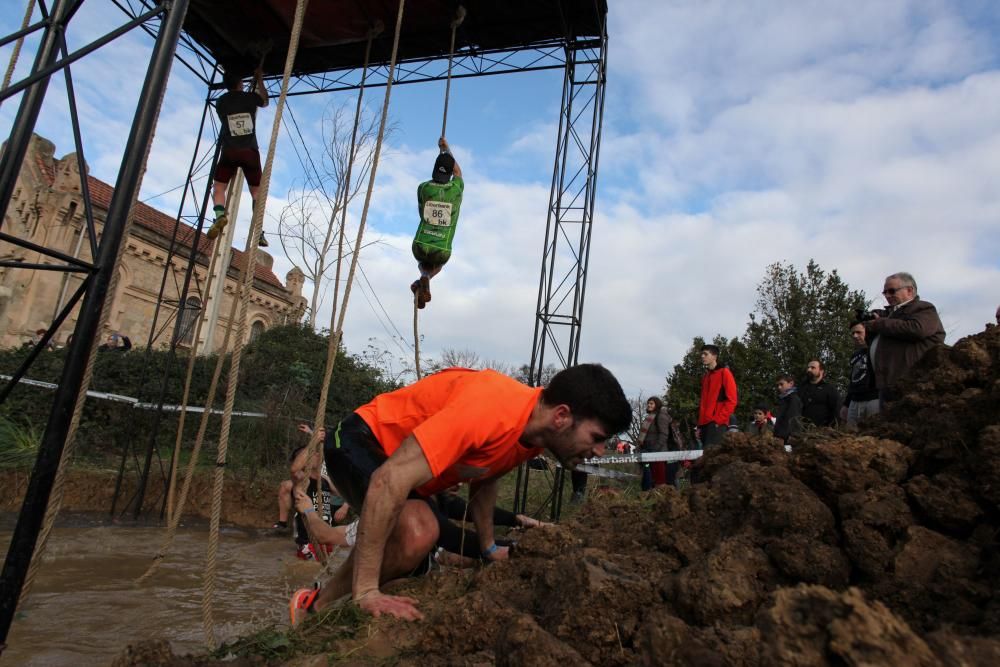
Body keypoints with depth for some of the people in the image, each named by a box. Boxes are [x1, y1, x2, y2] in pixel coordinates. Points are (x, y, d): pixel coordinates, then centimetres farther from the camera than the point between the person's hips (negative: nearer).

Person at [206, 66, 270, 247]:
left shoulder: (221, 102, 8)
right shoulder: (250, 98, 5)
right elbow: (265, 101, 28)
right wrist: (259, 79, 38)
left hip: (229, 151, 0)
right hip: (250, 151, 0)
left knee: (218, 187, 7)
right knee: (256, 191, 8)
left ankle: (220, 215, -24)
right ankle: (258, 230, -4)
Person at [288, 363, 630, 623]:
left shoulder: (537, 427, -6)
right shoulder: (490, 409, -37)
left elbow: (485, 478, 13)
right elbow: (389, 480, -40)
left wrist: (488, 548, 18)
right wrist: (367, 592, -37)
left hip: (405, 454, 9)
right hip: (360, 442, -9)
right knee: (419, 533, -32)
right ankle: (315, 608, -8)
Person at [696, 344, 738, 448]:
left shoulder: (724, 372, 0)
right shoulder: (705, 376, 22)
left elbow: (732, 400, -7)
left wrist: (719, 419, -14)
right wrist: (700, 424, 15)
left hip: (717, 424, -7)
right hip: (705, 423, 7)